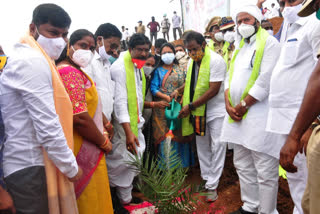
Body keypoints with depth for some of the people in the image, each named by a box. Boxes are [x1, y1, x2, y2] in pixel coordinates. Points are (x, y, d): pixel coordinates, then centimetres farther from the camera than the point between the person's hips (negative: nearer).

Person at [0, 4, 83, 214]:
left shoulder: (30, 59, 15)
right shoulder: (34, 62, -17)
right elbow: (47, 127, -23)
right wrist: (72, 167, -12)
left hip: (29, 163, 10)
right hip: (32, 168, -10)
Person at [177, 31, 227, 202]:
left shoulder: (215, 60, -16)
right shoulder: (191, 61, 6)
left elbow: (214, 90, -22)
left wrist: (191, 106, -22)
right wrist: (179, 90, 1)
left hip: (216, 111, -6)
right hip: (199, 112, 7)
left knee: (217, 147, 0)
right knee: (202, 146, 14)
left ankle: (212, 186, 10)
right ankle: (206, 178, 29)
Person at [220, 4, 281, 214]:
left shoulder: (269, 42, -5)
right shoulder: (239, 48, 20)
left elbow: (266, 80, -15)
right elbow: (230, 78, 16)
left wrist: (243, 105, -12)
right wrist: (228, 104, 1)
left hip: (259, 115, -8)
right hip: (236, 115, 9)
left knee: (265, 172, -1)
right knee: (243, 167, 16)